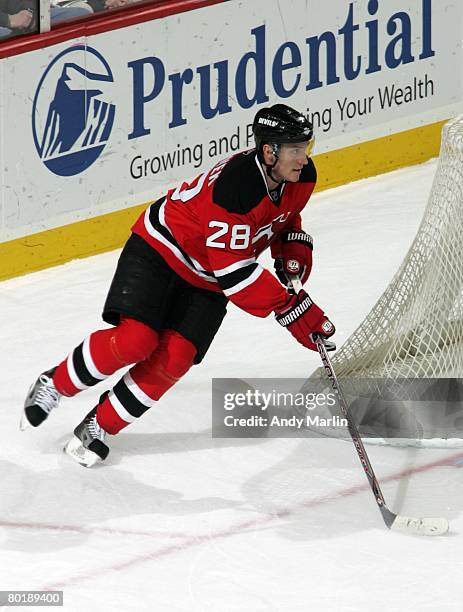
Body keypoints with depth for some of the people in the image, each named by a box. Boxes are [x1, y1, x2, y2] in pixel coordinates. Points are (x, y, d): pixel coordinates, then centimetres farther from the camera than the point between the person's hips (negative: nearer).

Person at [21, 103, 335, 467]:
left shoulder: (302, 177, -11)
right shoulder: (234, 186, -36)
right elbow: (234, 272, -35)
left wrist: (294, 252, -4)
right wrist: (292, 308, -36)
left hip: (206, 280, 6)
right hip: (161, 247, -6)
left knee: (174, 358, -10)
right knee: (135, 339, -20)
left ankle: (100, 426, 4)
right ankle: (55, 384, 4)